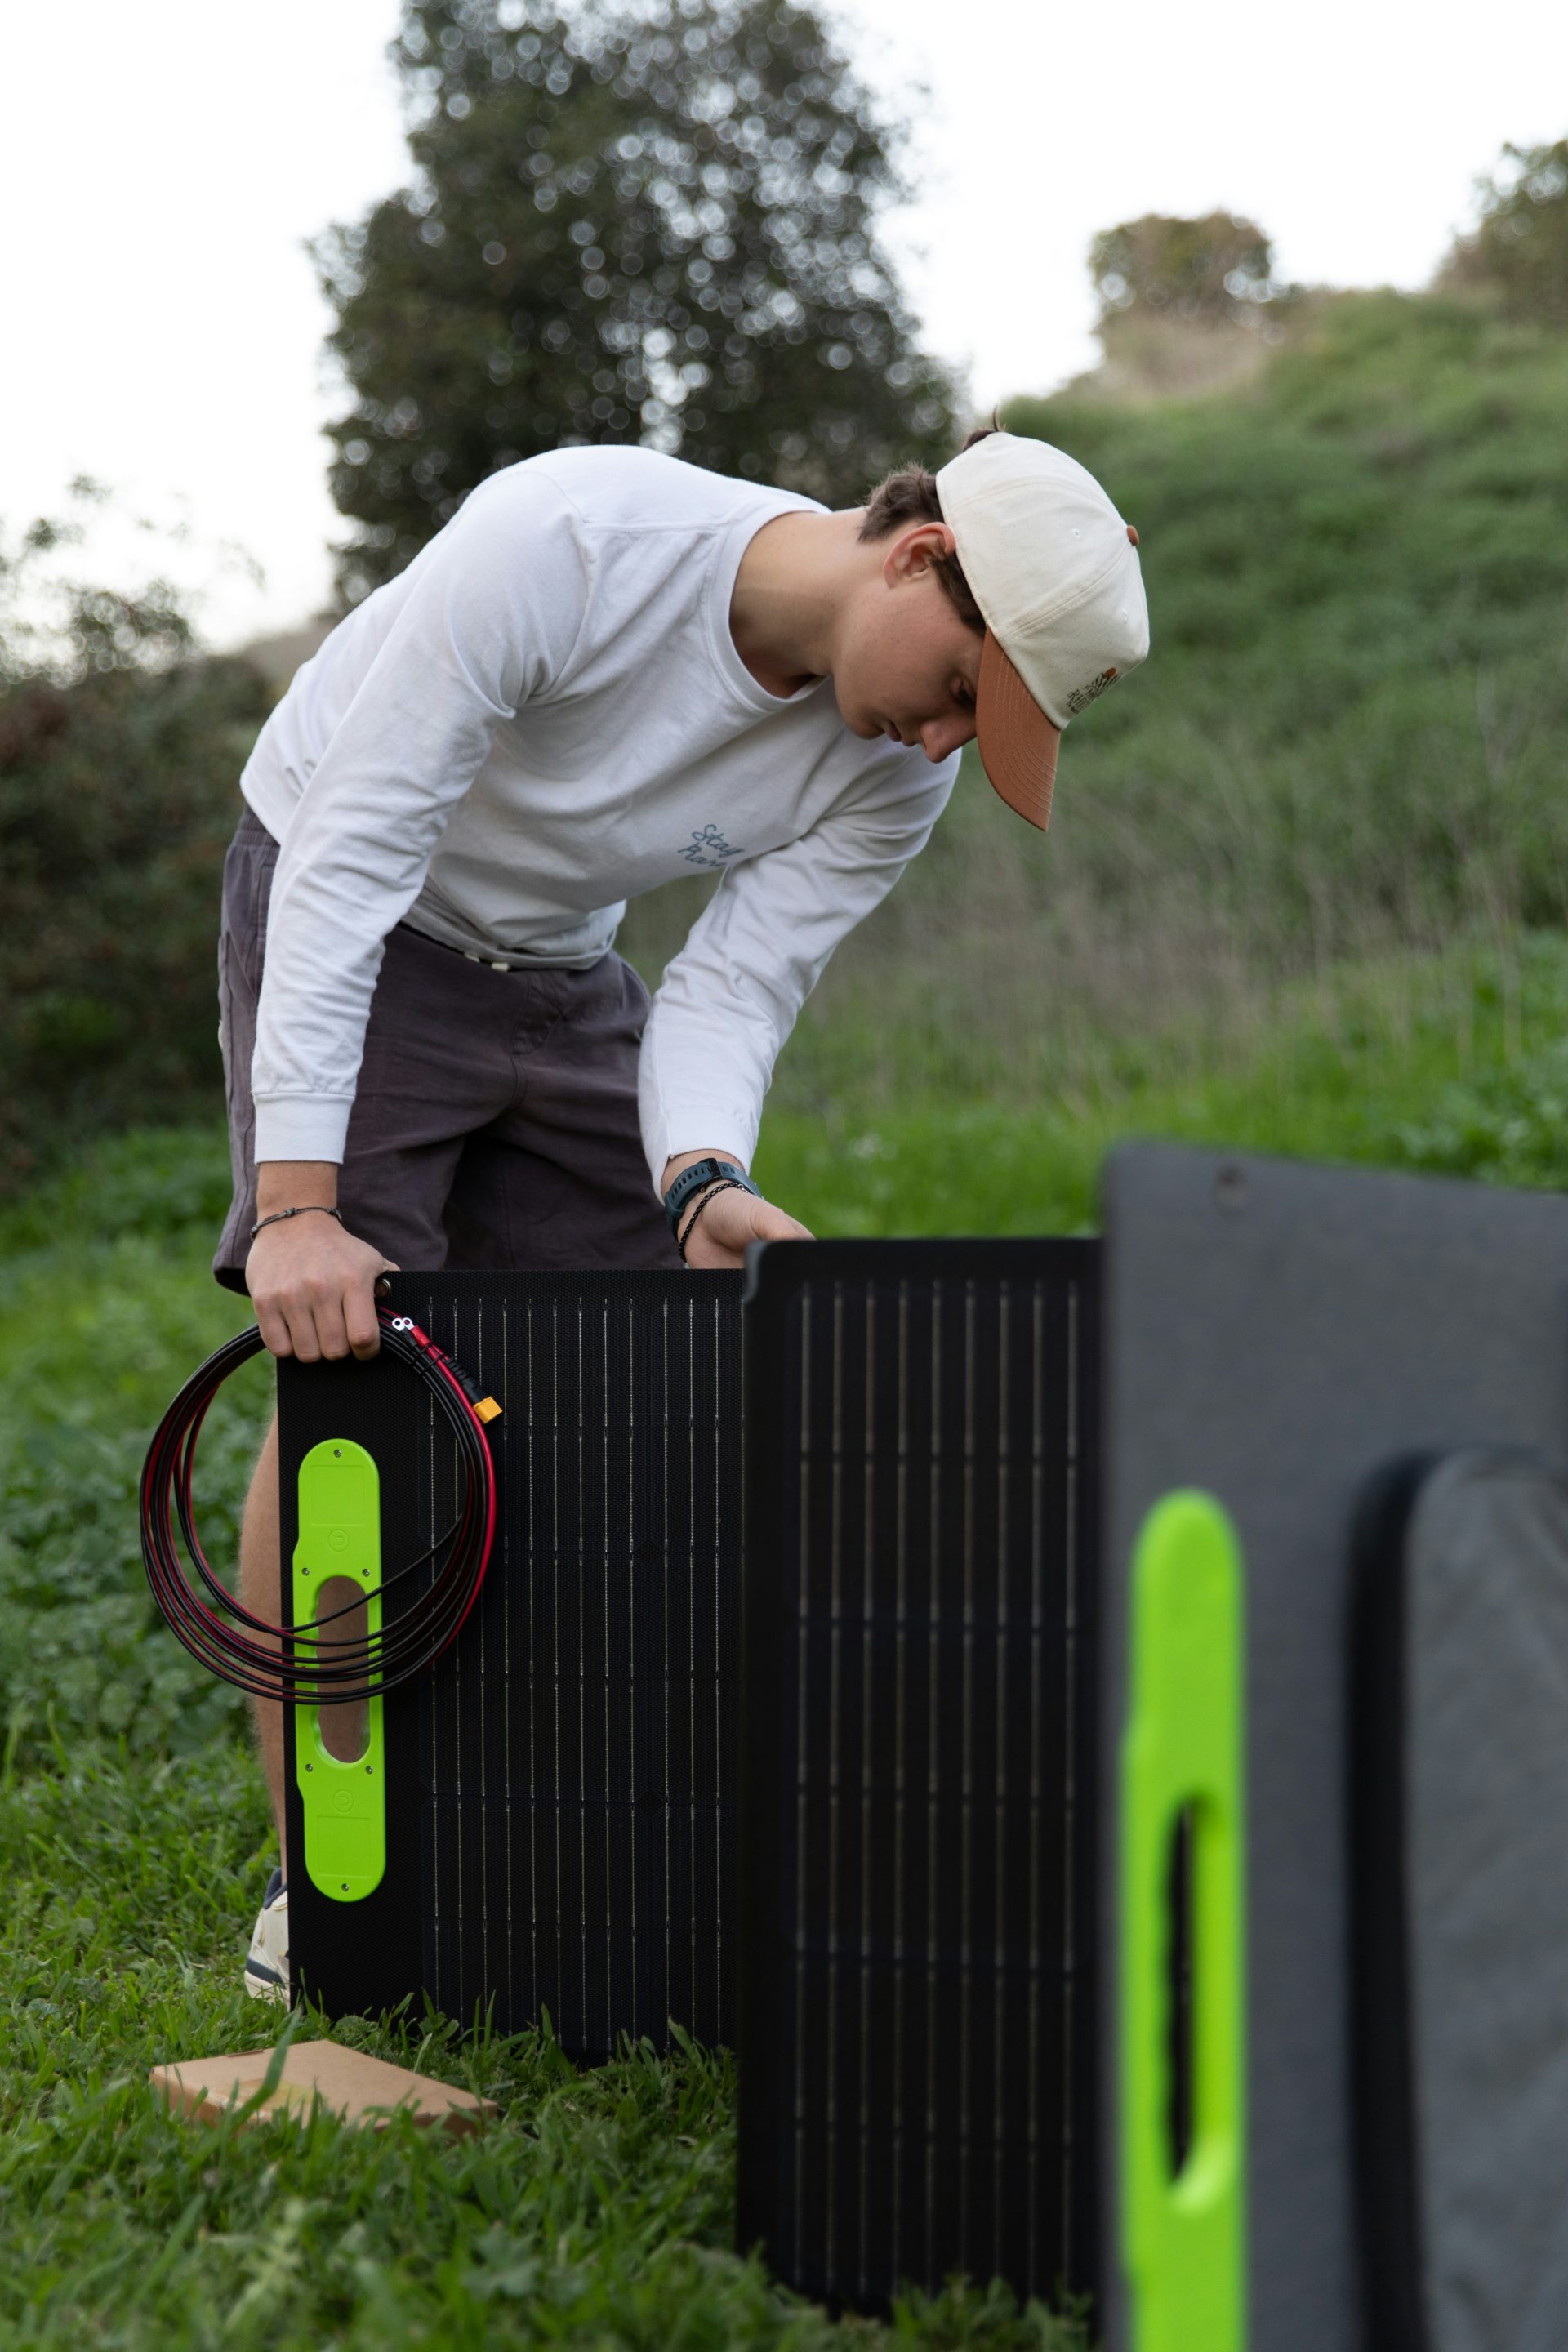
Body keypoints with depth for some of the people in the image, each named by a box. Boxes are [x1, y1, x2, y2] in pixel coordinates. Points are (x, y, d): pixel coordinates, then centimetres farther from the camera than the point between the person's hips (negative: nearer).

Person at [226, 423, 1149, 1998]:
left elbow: (732, 990, -14)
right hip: (350, 920, -5)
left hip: (561, 965, 6)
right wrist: (296, 1203, -38)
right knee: (344, 1375, -15)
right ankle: (312, 1891, -6)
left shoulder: (898, 770, -17)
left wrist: (702, 1189, -37)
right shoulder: (564, 541, -35)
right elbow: (349, 861, -33)